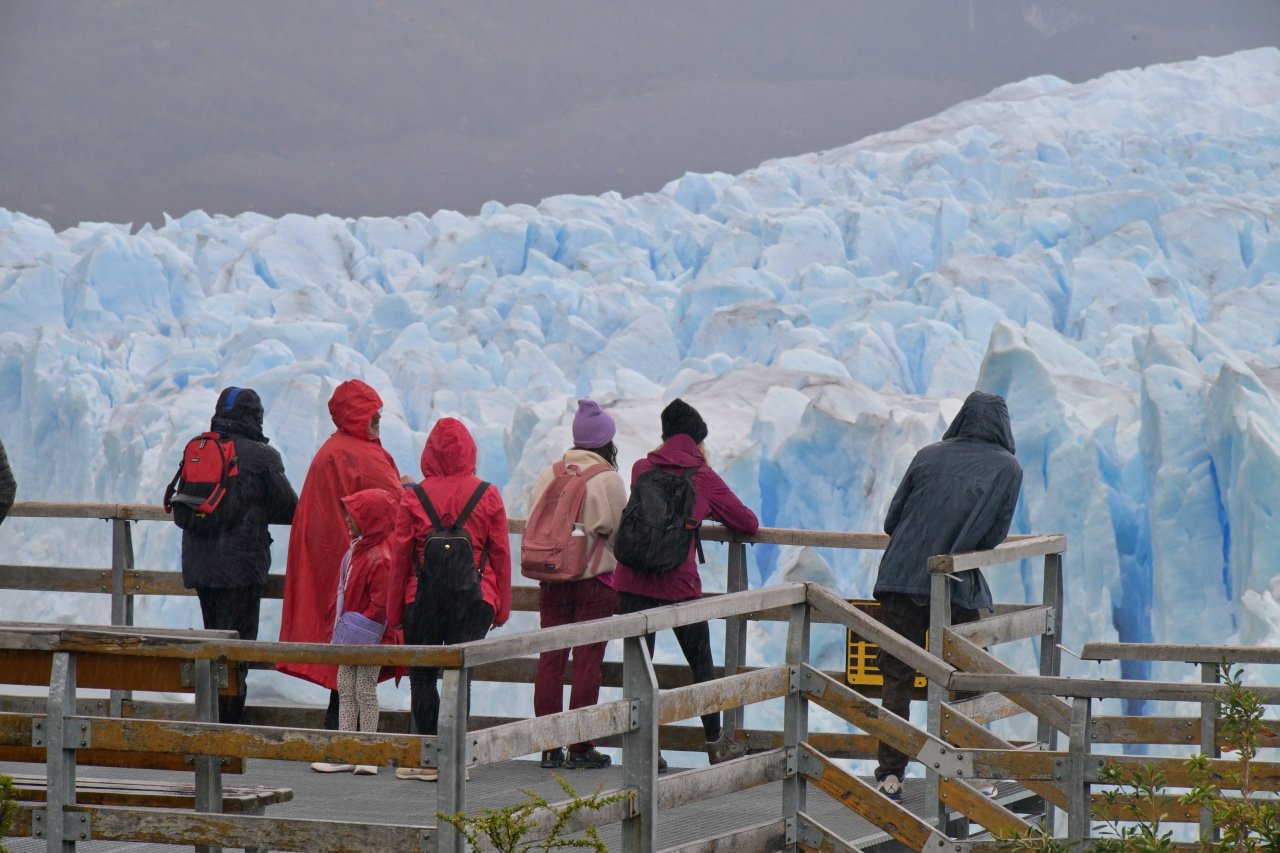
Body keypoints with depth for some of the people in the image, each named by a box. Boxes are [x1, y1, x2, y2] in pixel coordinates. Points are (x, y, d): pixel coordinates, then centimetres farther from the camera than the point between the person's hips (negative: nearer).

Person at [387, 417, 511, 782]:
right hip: (474, 600, 1)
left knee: (422, 676, 7)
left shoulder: (414, 497, -3)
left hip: (423, 599, -1)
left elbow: (400, 555, 1)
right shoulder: (488, 496, -1)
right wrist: (501, 607, 11)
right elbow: (500, 555, 3)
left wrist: (394, 609, 9)